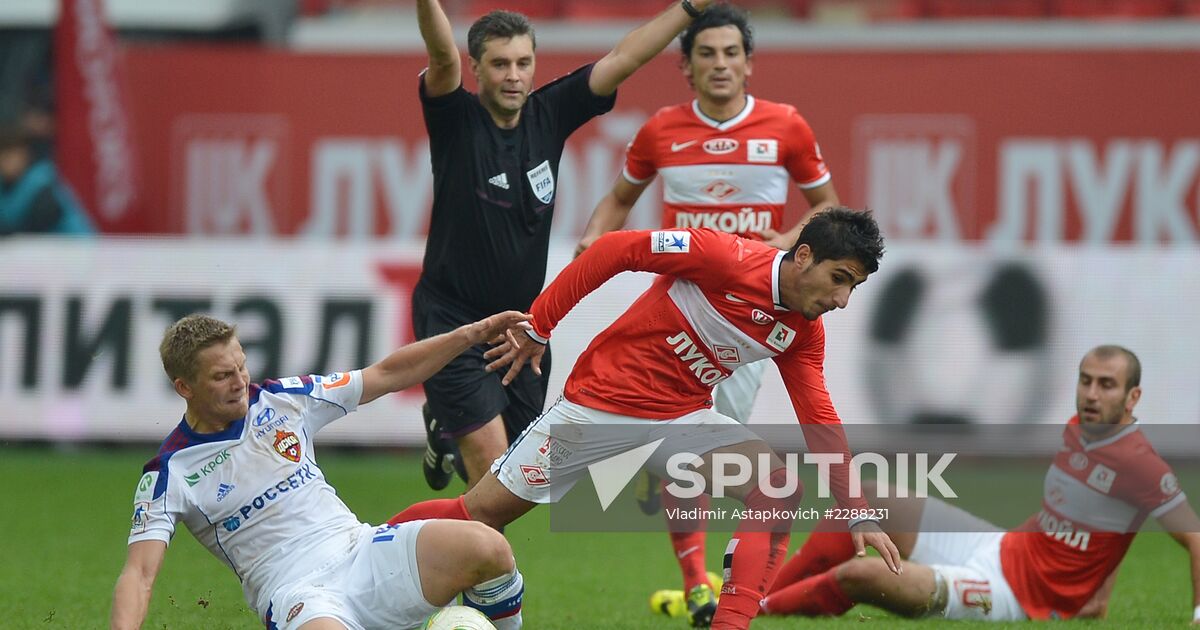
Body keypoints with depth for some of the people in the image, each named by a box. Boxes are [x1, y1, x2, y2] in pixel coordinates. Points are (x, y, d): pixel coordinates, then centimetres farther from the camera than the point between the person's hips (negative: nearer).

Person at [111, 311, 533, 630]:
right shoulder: (170, 473, -4)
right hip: (295, 594, -5)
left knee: (488, 548, -19)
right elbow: (139, 574, -12)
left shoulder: (280, 400, 8)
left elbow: (387, 375, 15)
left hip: (363, 552, 5)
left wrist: (471, 334, 6)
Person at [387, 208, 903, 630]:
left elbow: (821, 425, 2)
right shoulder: (725, 258, -23)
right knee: (482, 513, -1)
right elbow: (615, 250, -19)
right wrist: (537, 327, -16)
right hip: (602, 400, -5)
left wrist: (859, 516, -5)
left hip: (684, 415, 5)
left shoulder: (803, 334, -3)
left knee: (780, 490, -18)